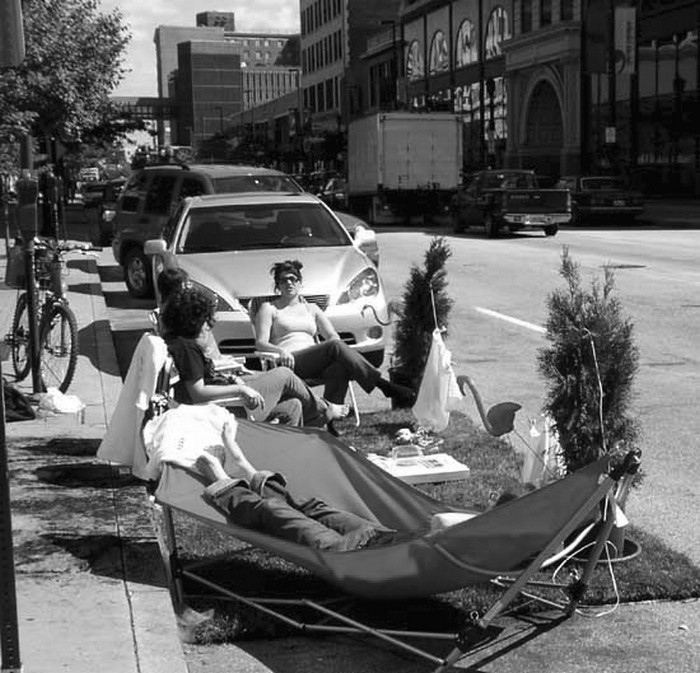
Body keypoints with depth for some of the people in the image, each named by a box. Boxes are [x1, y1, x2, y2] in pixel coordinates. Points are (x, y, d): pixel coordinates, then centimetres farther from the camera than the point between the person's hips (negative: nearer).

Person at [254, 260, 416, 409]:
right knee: (335, 346, -31)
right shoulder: (269, 308, 16)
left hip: (315, 363, 4)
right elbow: (260, 343, 3)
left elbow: (333, 336, 18)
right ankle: (386, 386, -38)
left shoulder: (311, 309, 27)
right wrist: (281, 351, -19)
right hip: (290, 363, -4)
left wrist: (335, 341, -9)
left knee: (339, 367, -35)